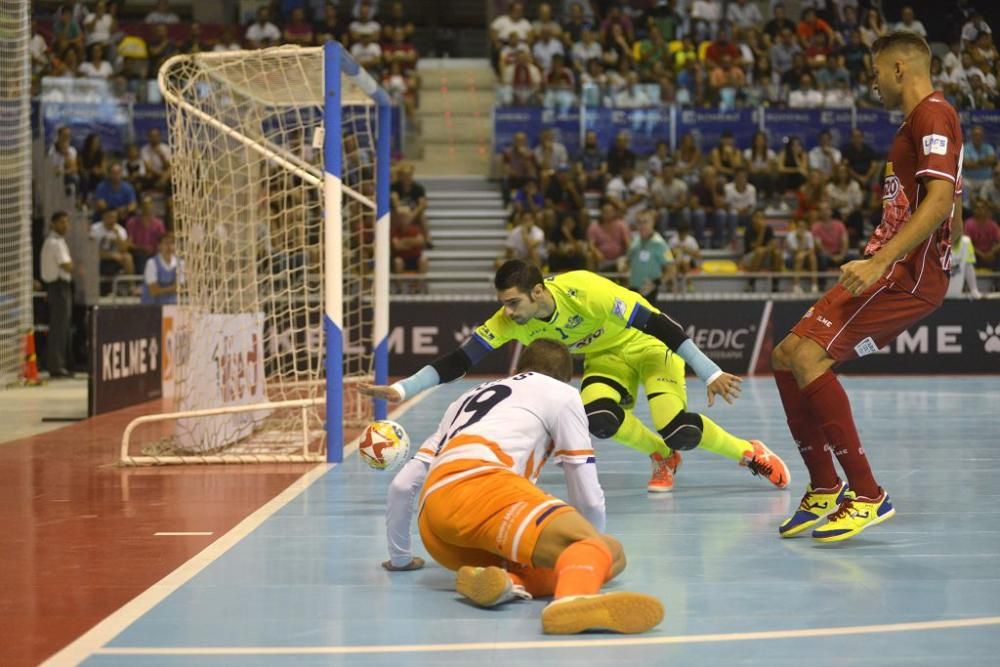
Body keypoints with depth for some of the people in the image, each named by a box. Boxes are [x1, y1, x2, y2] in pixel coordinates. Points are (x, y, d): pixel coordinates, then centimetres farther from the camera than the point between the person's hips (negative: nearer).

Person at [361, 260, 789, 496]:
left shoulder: (585, 291, -35)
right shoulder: (508, 322, -20)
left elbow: (659, 324, -31)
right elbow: (459, 360, -19)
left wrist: (710, 374, -30)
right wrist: (401, 391, -32)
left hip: (649, 348, -5)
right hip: (605, 359, 5)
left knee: (677, 430, -25)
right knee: (598, 419, -26)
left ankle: (749, 452, 4)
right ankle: (663, 458, 3)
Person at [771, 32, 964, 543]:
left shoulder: (933, 114, -10)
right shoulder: (916, 122, 22)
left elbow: (939, 198, -23)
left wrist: (878, 263, -30)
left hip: (909, 272, -11)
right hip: (894, 269, 11)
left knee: (808, 355, -23)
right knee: (787, 356, 8)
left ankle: (867, 496, -20)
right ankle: (825, 490, 12)